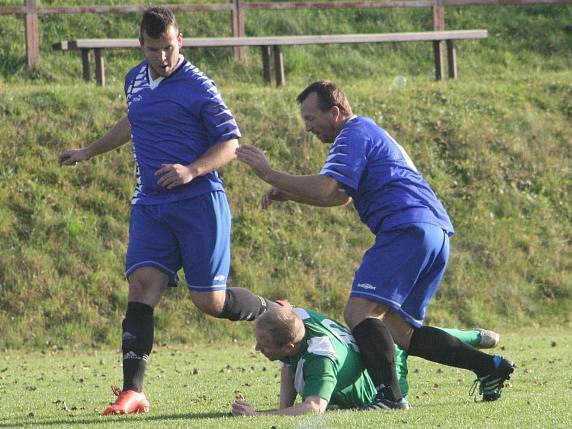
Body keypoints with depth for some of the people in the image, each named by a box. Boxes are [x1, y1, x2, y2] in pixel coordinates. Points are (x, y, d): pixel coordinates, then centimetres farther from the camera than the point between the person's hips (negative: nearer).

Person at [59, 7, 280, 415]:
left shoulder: (198, 87, -9)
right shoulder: (135, 80, 12)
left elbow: (230, 143, -7)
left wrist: (191, 171, -23)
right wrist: (88, 152, 42)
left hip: (199, 203, -5)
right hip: (150, 206, 5)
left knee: (209, 300, -7)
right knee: (142, 286, -11)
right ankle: (133, 392, -16)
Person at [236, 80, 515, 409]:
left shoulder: (354, 135, -2)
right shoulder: (370, 132, 30)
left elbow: (325, 190, -15)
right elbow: (340, 197, 36)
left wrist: (271, 175, -6)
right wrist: (287, 193, 24)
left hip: (407, 231, -10)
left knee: (359, 312, -17)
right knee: (398, 332, 10)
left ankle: (389, 394, -32)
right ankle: (490, 366, 5)